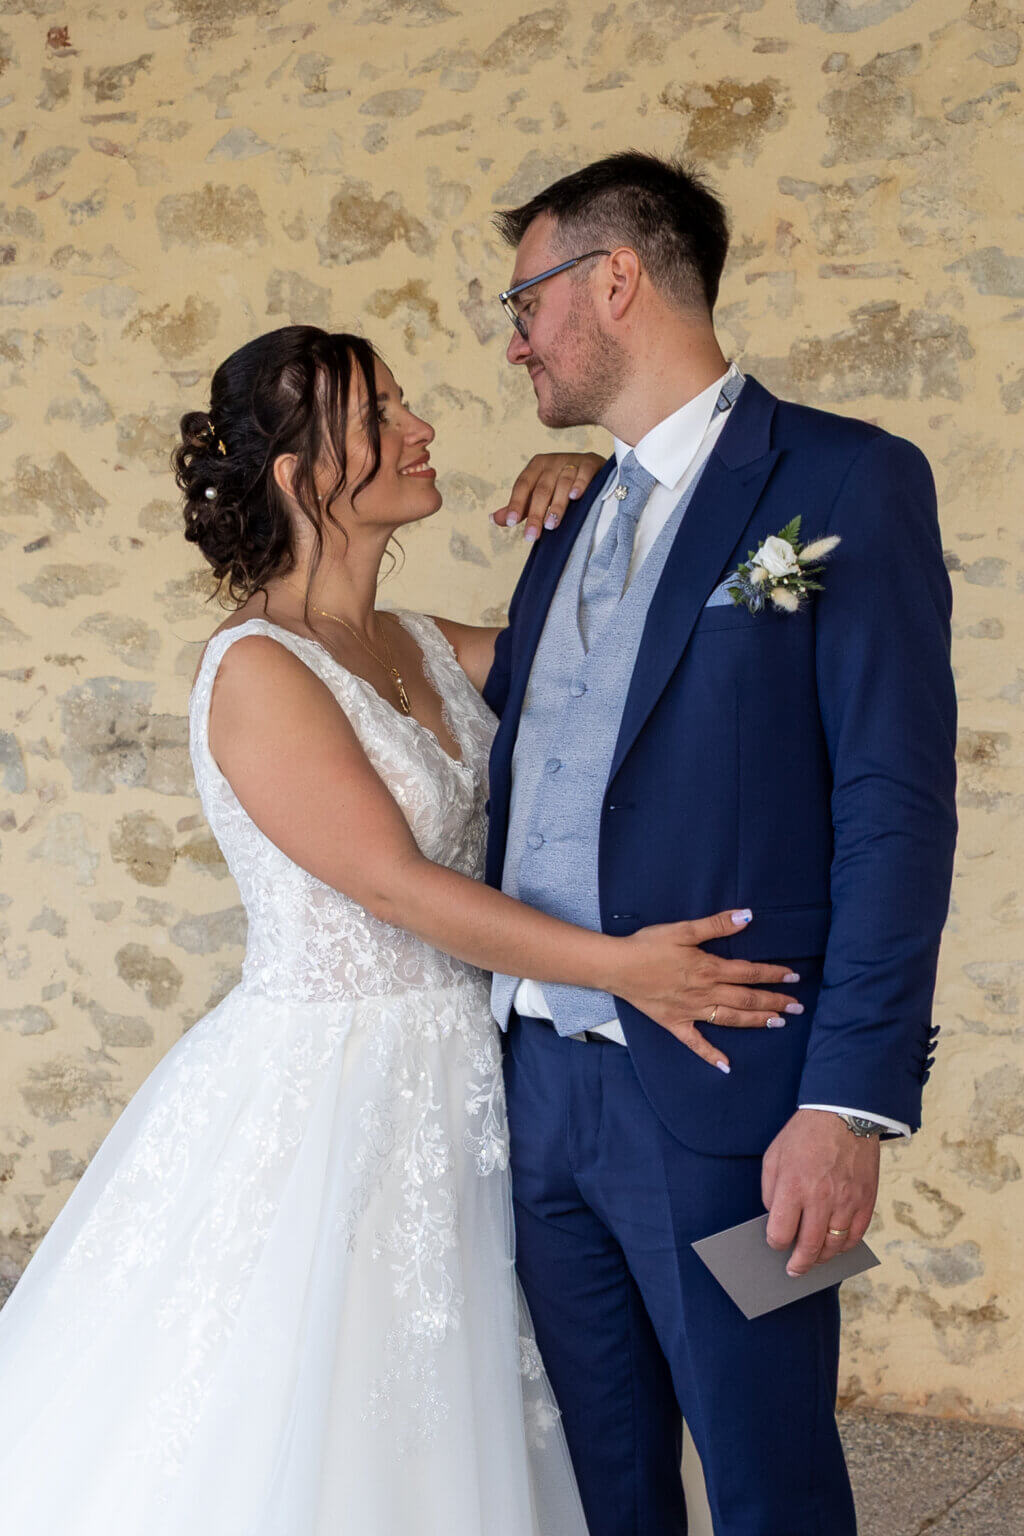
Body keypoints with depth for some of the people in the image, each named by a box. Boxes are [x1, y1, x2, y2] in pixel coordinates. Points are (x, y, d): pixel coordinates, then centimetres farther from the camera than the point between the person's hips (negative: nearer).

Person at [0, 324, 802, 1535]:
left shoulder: (426, 650, 9)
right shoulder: (257, 671, -14)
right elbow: (397, 885, -19)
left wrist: (585, 507, 4)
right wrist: (620, 966, -22)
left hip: (447, 1097, 7)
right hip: (323, 1100, -7)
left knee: (425, 1438, 14)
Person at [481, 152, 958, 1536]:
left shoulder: (849, 484, -6)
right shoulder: (572, 530, 17)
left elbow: (896, 809, -13)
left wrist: (853, 1101, -18)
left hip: (719, 1097, -6)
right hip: (542, 1079, 7)